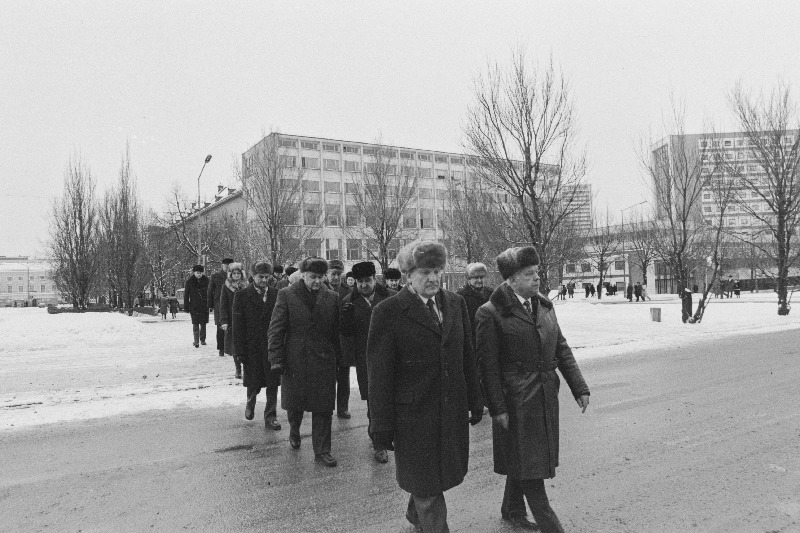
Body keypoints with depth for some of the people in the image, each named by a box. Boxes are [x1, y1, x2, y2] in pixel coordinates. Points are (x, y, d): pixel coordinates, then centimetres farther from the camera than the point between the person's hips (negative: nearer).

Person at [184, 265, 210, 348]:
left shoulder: (206, 280, 2)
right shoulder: (189, 281, -1)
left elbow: (209, 292, 4)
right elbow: (186, 294, 2)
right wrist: (186, 306, -1)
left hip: (204, 304, 2)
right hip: (194, 306, -2)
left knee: (203, 323, 7)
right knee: (195, 323, -5)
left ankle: (202, 340, 20)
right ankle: (196, 341, -4)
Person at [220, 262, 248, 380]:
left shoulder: (246, 286, 6)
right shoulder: (226, 288, 3)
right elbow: (223, 306, 0)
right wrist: (223, 321, -9)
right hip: (232, 321, 0)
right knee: (235, 346, 4)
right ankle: (238, 370, 15)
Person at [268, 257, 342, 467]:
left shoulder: (332, 298, 1)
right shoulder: (286, 295, -5)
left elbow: (336, 332, 4)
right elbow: (276, 330, -5)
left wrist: (337, 359, 4)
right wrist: (276, 360, -10)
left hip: (324, 361, 1)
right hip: (294, 361, -1)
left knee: (323, 408, 5)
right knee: (294, 404, 16)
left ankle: (322, 450, 19)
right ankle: (294, 430, 47)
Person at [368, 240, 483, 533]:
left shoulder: (456, 303, 4)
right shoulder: (388, 312, -12)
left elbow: (467, 356, 9)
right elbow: (379, 373, -11)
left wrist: (475, 400, 10)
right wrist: (382, 423, -10)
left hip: (453, 410, 6)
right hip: (414, 412, -5)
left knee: (444, 472, 21)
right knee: (425, 479, 8)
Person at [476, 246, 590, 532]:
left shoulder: (544, 306, 7)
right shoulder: (491, 313, -13)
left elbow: (562, 350, 10)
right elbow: (488, 366, -13)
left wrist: (579, 388, 4)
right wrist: (497, 408, -14)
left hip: (546, 398, 7)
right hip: (516, 401, -6)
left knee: (524, 461, 19)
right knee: (529, 466, 3)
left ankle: (512, 510, 38)